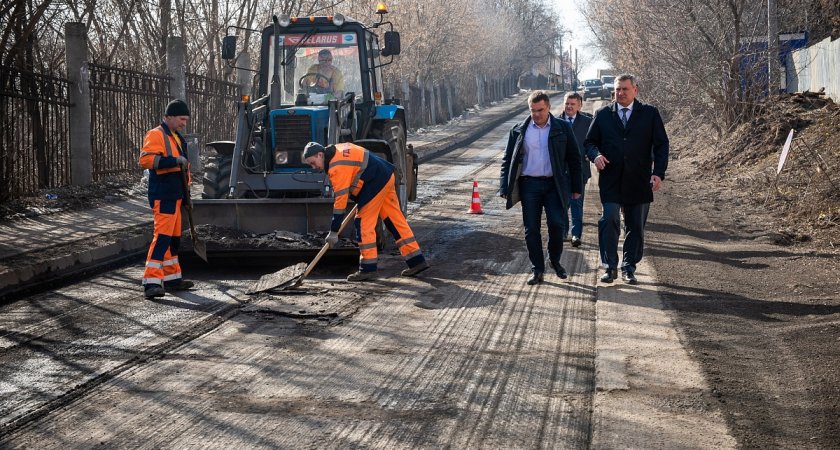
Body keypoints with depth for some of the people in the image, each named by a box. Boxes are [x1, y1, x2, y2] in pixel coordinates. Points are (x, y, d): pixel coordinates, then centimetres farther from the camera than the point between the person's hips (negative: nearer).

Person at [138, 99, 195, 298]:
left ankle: (172, 277, 23)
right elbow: (146, 159, -24)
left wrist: (186, 194, 26)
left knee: (174, 238, 14)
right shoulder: (156, 135, -10)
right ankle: (152, 282, -18)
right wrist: (174, 160, -28)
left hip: (175, 196, 10)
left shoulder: (178, 138, 21)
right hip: (162, 196, -10)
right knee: (162, 236, -15)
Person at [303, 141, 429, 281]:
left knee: (364, 223, -5)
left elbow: (340, 199, -20)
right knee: (396, 220, 10)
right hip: (387, 176, 10)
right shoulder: (337, 150, 10)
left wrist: (334, 232, -17)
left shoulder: (337, 167, -19)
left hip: (376, 183, -10)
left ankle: (368, 268, -4)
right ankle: (417, 261, 11)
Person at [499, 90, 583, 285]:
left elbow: (574, 158, 6)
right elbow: (508, 160, 7)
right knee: (531, 229, 2)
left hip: (554, 185, -1)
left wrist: (576, 187, 3)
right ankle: (537, 269, 13)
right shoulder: (519, 131, 5)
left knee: (557, 224, -8)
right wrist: (505, 188, -2)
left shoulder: (562, 128, 3)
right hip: (529, 185, 1)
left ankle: (555, 261, 17)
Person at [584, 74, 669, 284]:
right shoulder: (603, 114, 8)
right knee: (609, 219, -14)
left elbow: (661, 145, 3)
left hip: (639, 180, 0)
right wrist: (595, 155, -11)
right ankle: (610, 266, -3)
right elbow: (590, 141, 12)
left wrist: (658, 173, -9)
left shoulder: (650, 114, 5)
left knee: (636, 226, 6)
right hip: (611, 180, 0)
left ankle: (629, 268, 18)